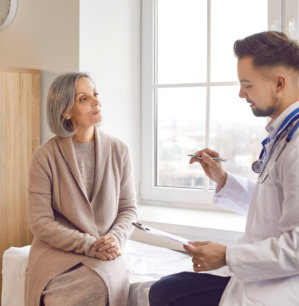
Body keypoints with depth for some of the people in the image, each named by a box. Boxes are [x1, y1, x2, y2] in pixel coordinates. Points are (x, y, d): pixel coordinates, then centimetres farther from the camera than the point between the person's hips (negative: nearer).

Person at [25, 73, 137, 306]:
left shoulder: (119, 150, 3)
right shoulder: (46, 156, -5)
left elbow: (129, 208, 8)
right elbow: (40, 222, -7)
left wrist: (116, 238, -13)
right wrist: (89, 245, -16)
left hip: (104, 253, 2)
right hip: (56, 251, -1)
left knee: (100, 286, -30)